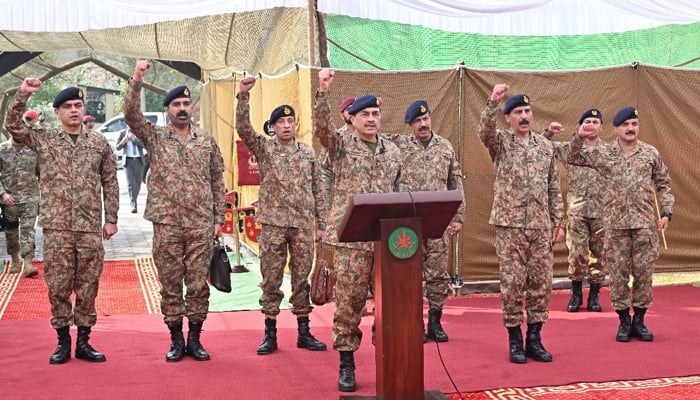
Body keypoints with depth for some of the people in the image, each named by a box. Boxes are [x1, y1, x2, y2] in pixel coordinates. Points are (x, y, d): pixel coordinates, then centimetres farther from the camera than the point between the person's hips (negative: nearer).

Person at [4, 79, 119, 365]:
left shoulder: (99, 143, 6)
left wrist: (111, 219, 3)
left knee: (87, 286, 6)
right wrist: (23, 95, -15)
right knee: (58, 286, 4)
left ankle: (84, 341, 16)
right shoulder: (43, 138, 5)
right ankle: (63, 341, 16)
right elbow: (12, 125, -4)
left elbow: (110, 183, 7)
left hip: (90, 228, 1)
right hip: (56, 227, 0)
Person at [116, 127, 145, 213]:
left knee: (137, 183, 12)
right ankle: (133, 205, -19)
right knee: (130, 183, -13)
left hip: (139, 160, 2)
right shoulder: (123, 133, 4)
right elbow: (118, 147, 5)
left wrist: (133, 139, -24)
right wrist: (123, 142, -15)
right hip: (128, 161, -2)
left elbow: (143, 144, -10)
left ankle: (133, 201, 33)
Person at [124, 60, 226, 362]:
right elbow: (131, 114, -12)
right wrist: (136, 79, -22)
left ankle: (194, 339, 17)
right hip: (166, 224, -1)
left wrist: (219, 218, 3)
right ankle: (176, 340, 17)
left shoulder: (207, 140, 8)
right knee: (170, 284, 5)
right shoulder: (154, 137, 5)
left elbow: (217, 182, 9)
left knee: (199, 284, 5)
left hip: (201, 225, 1)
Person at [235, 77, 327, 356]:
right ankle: (270, 334, 11)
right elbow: (243, 128, -13)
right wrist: (244, 94, -23)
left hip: (303, 224, 2)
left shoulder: (308, 152, 10)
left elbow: (316, 189, 12)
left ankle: (304, 332, 15)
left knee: (302, 278, 7)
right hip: (273, 223, -2)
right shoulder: (264, 148, 3)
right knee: (271, 279, 2)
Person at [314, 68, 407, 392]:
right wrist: (323, 93, -29)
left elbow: (402, 192, 16)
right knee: (349, 300, -1)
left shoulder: (392, 151, 14)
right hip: (350, 237, -3)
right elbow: (321, 127, -16)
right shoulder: (341, 145, 4)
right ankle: (346, 363, 10)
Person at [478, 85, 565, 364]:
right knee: (512, 283, 0)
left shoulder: (545, 146, 11)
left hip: (541, 226, 4)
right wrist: (493, 101, -37)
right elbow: (484, 131, -24)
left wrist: (558, 221, 10)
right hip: (509, 224, -3)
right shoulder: (500, 142, 1)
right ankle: (515, 340, 12)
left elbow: (554, 188, 14)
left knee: (541, 283, 6)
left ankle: (534, 339, 17)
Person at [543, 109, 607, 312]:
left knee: (598, 255, 6)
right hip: (577, 211, 0)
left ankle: (594, 296, 17)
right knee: (576, 254, -1)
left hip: (602, 212, 1)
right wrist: (549, 132, -9)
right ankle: (576, 295, 14)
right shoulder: (569, 148, 5)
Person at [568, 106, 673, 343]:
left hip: (645, 223, 0)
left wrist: (666, 212, -1)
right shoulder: (604, 155, 3)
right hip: (616, 224, 0)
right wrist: (580, 137, -8)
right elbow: (573, 158, 7)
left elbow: (663, 185, 8)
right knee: (618, 274, 4)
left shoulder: (651, 154, 4)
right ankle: (624, 322, 16)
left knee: (644, 273, 4)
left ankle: (639, 321, 17)